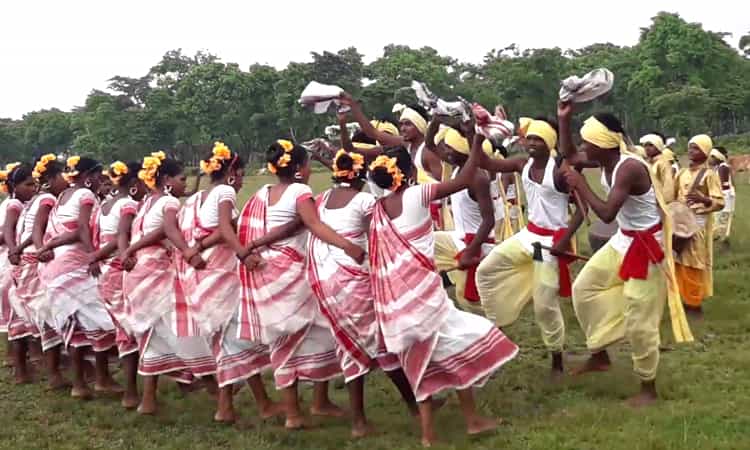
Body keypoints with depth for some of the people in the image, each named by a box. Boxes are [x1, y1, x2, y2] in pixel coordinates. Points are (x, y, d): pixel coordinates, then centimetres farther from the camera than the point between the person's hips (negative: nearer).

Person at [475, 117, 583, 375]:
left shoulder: (559, 171, -19)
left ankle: (557, 361, 15)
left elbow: (583, 206, -18)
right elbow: (486, 164, -3)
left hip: (552, 240, -7)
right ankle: (496, 323, 21)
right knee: (486, 270, 6)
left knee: (545, 303, -3)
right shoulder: (523, 165, 0)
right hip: (529, 234, 7)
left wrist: (566, 239, -24)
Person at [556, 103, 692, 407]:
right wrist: (564, 119, -1)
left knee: (639, 321, -3)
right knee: (584, 288, 13)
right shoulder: (606, 159, -4)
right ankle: (599, 357, 26)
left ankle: (648, 388, 14)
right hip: (623, 241, 9)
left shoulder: (629, 168, -30)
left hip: (646, 246, -9)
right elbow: (568, 155, 12)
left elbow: (607, 214, -34)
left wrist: (580, 185, -24)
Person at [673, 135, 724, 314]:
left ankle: (695, 303, 8)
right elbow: (673, 195, 18)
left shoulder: (709, 175, -8)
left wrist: (703, 199, -29)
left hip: (698, 222, -6)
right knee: (680, 263, 9)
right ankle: (685, 299, 20)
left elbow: (720, 202, -13)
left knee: (694, 265, -2)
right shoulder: (682, 172, 9)